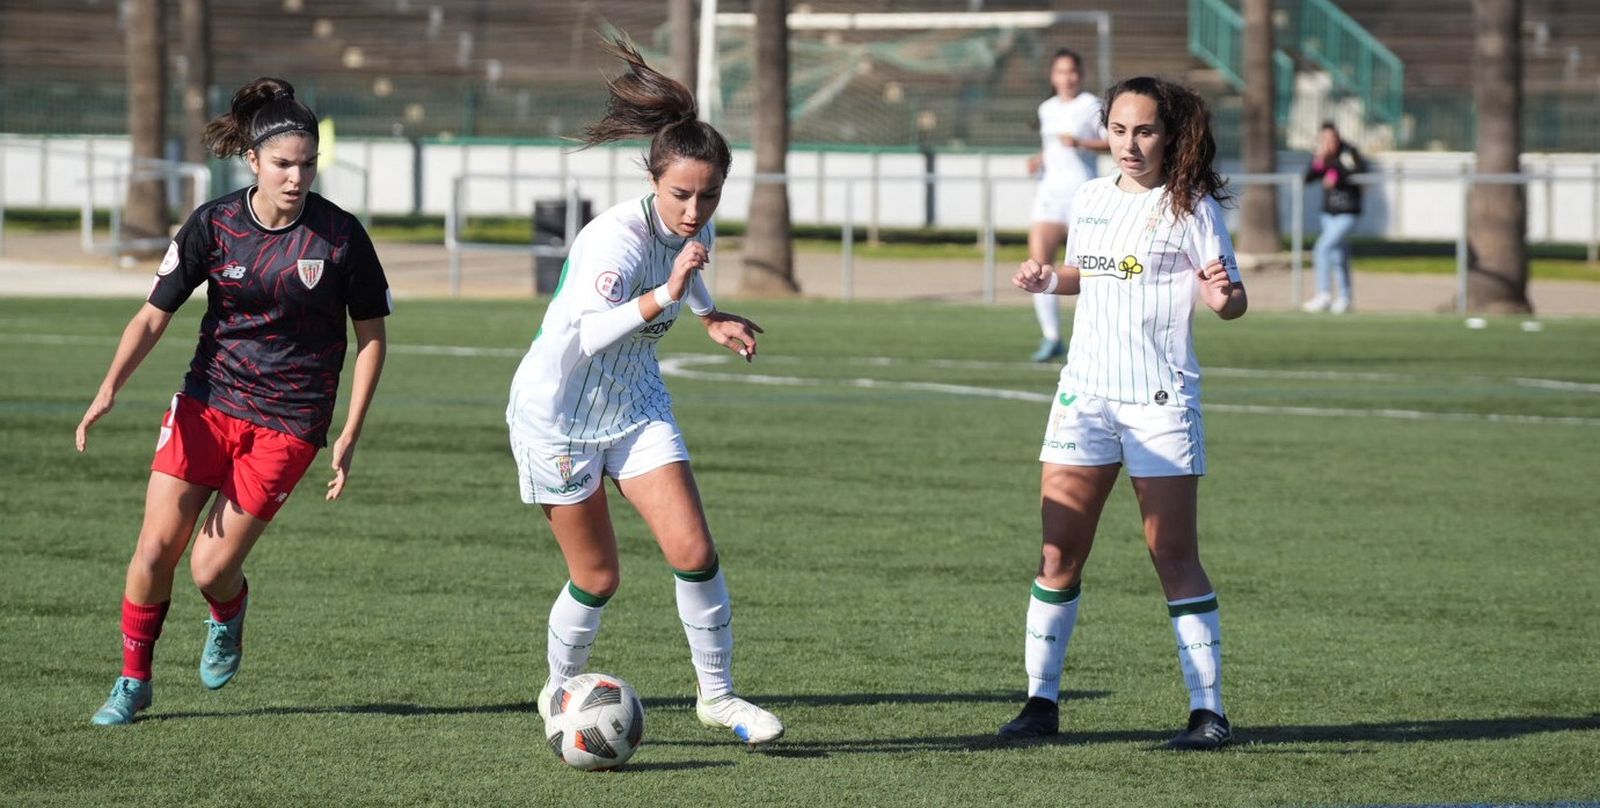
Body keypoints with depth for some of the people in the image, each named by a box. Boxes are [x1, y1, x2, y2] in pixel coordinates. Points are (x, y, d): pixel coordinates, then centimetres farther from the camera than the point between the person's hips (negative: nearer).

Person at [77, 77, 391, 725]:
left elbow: (370, 333, 1)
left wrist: (350, 436, -2)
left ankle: (228, 617, 30)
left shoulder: (340, 235, -9)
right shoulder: (213, 224, -5)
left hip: (288, 422, -2)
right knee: (154, 551, -6)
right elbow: (154, 315, -4)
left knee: (211, 569, -7)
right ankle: (133, 681, 16)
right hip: (208, 403, 2)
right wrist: (110, 388, -20)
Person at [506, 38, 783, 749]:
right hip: (559, 414, -6)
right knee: (597, 578, 1)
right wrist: (666, 295, -56)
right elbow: (589, 333, -47)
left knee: (694, 553, -8)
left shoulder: (695, 229, -7)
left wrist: (710, 318, 16)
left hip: (636, 407, 6)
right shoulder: (616, 238, -30)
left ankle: (716, 694, 7)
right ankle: (559, 697, 26)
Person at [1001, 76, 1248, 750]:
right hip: (1085, 393, 5)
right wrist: (1048, 280, 6)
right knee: (1059, 553, 3)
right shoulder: (1090, 199, 10)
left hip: (1160, 401, -5)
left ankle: (1208, 708, -2)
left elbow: (1231, 301, -7)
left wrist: (1223, 298, -29)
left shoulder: (1191, 206, -6)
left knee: (1175, 558, -6)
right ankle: (1041, 700, 11)